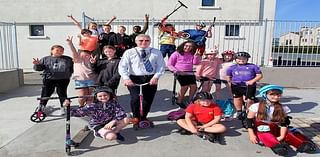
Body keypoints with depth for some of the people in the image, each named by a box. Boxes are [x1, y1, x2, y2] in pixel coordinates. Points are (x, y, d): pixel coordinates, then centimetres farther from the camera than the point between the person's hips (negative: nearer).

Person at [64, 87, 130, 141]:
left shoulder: (113, 103, -15)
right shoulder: (93, 106, -21)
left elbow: (121, 113, -19)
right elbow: (80, 112, -25)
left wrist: (113, 121, -34)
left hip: (109, 123, 3)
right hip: (97, 125, -3)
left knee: (126, 120, -20)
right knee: (111, 137, -30)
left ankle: (113, 131, -6)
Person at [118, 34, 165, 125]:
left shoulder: (156, 52, 6)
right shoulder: (129, 52, 3)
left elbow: (161, 66, 1)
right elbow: (122, 66, -2)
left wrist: (156, 77, -14)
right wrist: (126, 78, -16)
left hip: (151, 79, 2)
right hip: (134, 78, -2)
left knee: (148, 99, 7)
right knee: (135, 98, -18)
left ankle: (143, 117, 33)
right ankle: (135, 116, 11)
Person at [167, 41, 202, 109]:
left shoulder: (192, 55, 17)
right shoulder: (177, 53, 5)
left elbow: (196, 63, 4)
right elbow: (169, 64, 2)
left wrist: (196, 55, -9)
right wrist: (176, 71, -9)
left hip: (189, 73, 4)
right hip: (180, 73, -4)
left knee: (194, 86, -18)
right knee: (185, 86, -23)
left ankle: (190, 101, 2)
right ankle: (179, 101, -4)